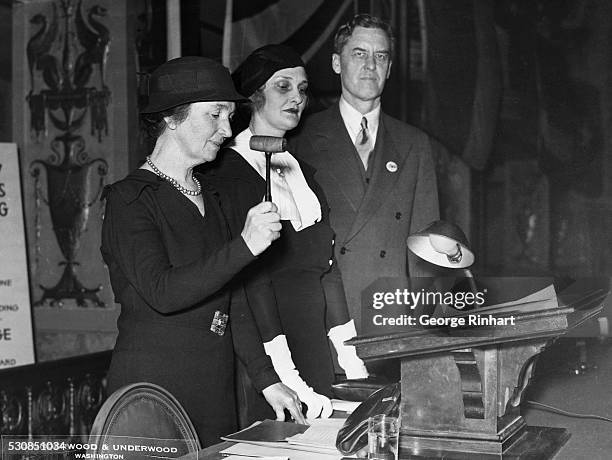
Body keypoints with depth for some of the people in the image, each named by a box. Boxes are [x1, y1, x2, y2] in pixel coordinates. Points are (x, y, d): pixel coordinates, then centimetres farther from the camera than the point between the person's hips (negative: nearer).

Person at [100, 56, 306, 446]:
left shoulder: (208, 197, 14)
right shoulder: (131, 199, -8)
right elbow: (162, 292, -22)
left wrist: (268, 380, 8)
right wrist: (245, 246, -26)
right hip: (153, 387, -6)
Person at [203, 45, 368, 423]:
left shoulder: (301, 169, 14)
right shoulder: (229, 172, -8)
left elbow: (327, 266, 13)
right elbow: (252, 279, -16)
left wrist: (351, 360, 7)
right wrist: (290, 384, -21)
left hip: (315, 346, 6)